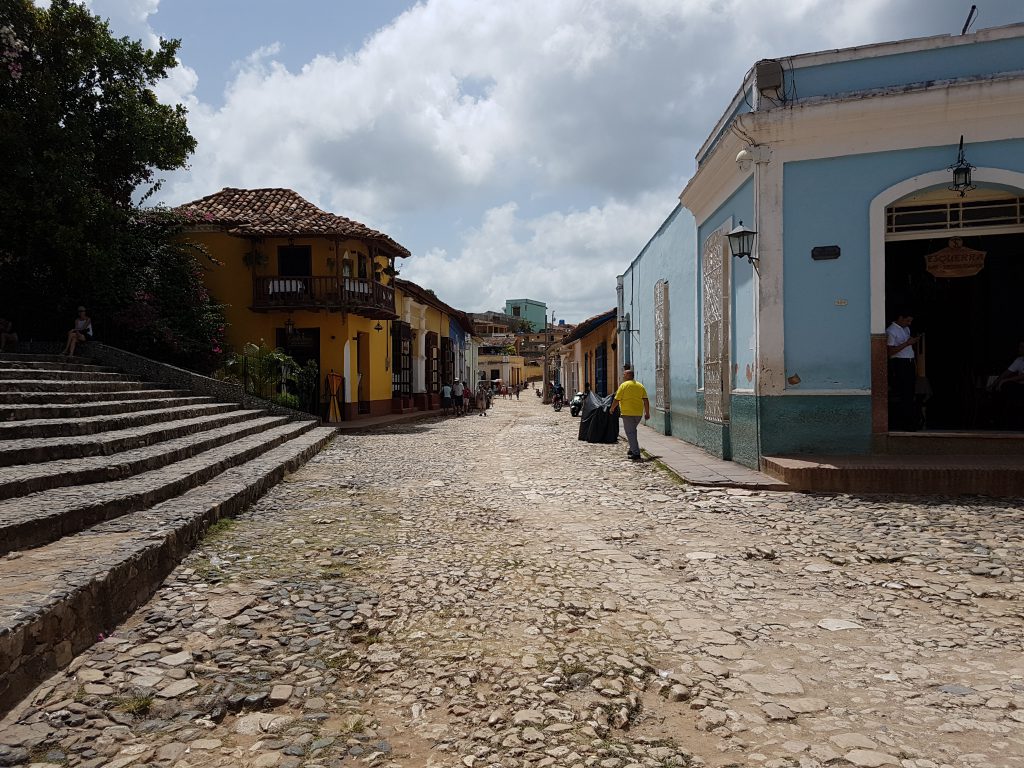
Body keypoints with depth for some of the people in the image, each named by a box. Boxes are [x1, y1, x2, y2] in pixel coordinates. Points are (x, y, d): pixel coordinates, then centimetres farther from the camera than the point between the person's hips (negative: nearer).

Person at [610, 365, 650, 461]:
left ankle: (636, 454, -9)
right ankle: (632, 450, 26)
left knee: (630, 433, -3)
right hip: (638, 413, 6)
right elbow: (646, 400, 5)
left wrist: (612, 409, 8)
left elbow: (616, 400, -8)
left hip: (628, 413, -6)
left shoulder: (623, 385, -7)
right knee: (632, 431, 23)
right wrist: (647, 413, 10)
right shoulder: (640, 385, 9)